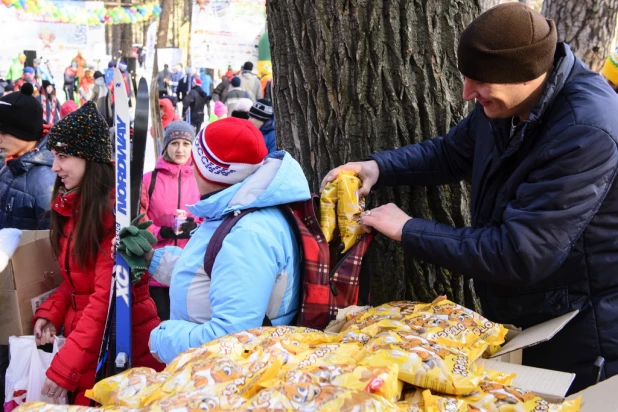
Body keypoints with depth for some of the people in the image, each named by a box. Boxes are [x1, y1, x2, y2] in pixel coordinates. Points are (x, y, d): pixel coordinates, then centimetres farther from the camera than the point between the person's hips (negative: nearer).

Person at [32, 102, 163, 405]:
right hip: (81, 337, 8)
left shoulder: (115, 208, -20)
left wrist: (64, 367, -23)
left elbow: (108, 295, -23)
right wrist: (50, 313, -3)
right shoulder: (69, 205, 5)